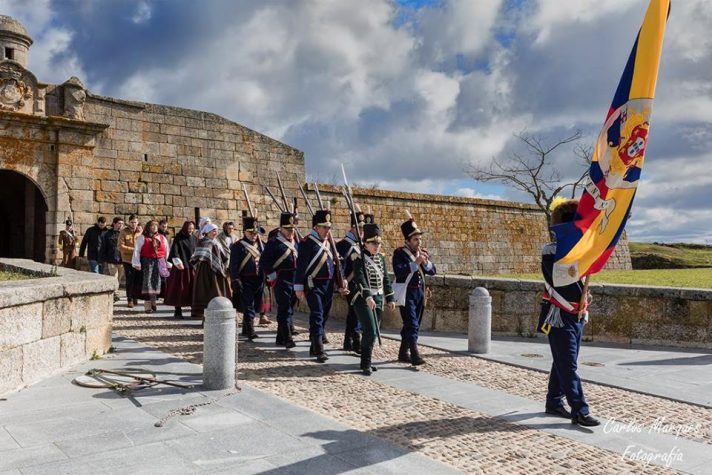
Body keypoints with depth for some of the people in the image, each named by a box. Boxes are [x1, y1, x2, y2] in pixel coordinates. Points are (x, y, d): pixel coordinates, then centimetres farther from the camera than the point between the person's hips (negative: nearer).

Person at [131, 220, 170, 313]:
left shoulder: (162, 238, 14)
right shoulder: (142, 238, 3)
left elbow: (166, 251, 15)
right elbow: (137, 250, -1)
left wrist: (168, 264, 10)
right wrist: (137, 263, -8)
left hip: (159, 262, 3)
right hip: (147, 262, -3)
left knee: (157, 282, 4)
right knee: (147, 282, -5)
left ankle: (153, 302, 19)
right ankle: (147, 306, -1)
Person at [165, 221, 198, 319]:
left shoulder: (194, 239, 12)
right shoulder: (178, 238, -4)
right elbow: (174, 251, -13)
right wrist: (178, 262, -23)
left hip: (192, 266, 5)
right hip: (181, 267, -5)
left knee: (194, 288, 2)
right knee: (180, 288, -1)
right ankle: (178, 310, 7)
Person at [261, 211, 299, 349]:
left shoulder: (295, 242, 15)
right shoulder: (274, 243, -6)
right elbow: (264, 261, -9)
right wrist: (273, 275, -12)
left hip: (295, 280, 7)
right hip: (282, 281, -7)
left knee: (289, 309, 13)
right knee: (285, 309, -9)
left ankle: (281, 337, 24)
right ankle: (287, 339, -9)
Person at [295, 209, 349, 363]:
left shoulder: (329, 242, 13)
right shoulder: (307, 243, -10)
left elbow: (334, 264, 19)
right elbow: (300, 266, -12)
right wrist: (299, 287, -14)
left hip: (328, 285, 8)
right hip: (314, 285, -8)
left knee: (324, 316, 14)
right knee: (317, 316, -12)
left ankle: (314, 347, 28)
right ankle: (319, 351, -12)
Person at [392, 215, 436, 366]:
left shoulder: (423, 252, 10)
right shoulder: (399, 253, -9)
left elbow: (432, 271, 5)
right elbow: (398, 272, -23)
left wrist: (426, 262, -14)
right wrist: (416, 262, -25)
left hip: (420, 293, 7)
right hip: (406, 293, -7)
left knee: (412, 325, 12)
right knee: (412, 325, -13)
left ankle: (403, 353, 24)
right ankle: (415, 355, -13)